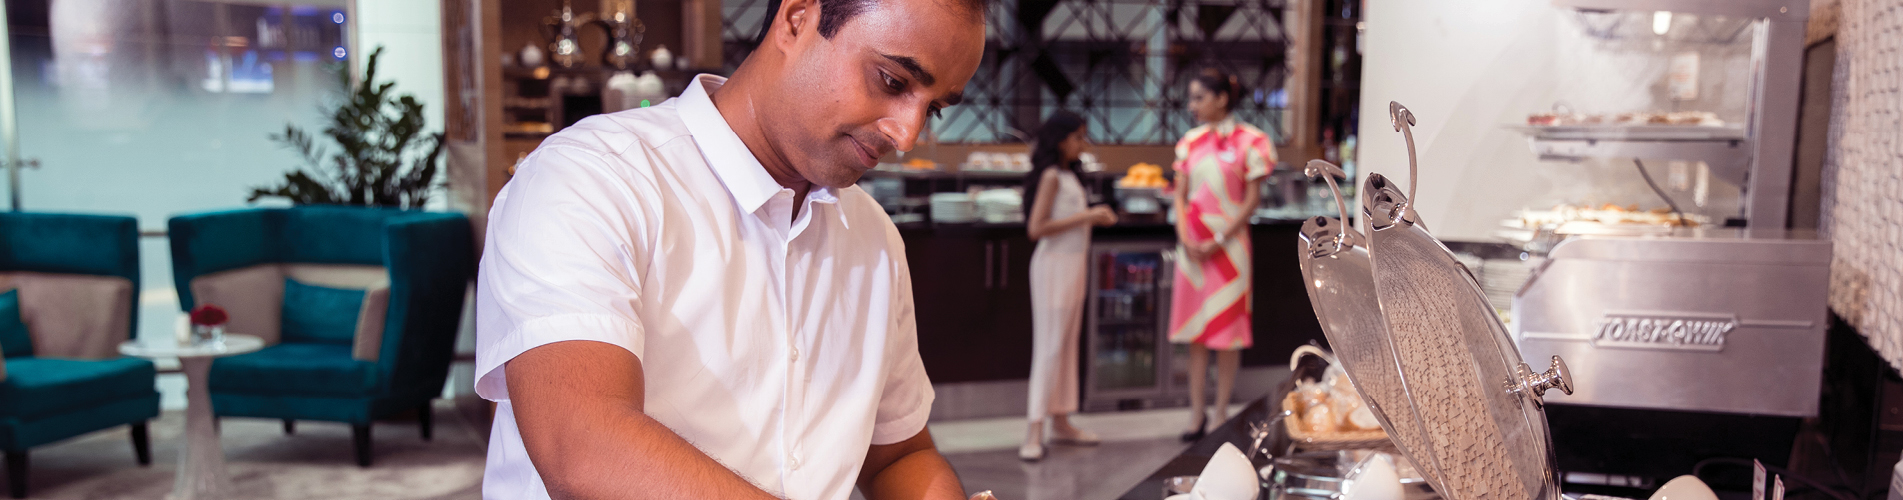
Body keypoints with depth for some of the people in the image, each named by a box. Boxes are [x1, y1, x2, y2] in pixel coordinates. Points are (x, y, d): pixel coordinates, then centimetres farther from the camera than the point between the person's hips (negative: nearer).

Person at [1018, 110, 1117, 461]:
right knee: (1049, 346, -8)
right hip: (1054, 265, -9)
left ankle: (1061, 422, 19)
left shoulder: (1067, 175, 13)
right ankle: (1034, 432, -6)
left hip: (1073, 264, 9)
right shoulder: (1050, 176, -13)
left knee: (1067, 344, 11)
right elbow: (1036, 228, -21)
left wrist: (1095, 218, 6)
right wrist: (1085, 216, -20)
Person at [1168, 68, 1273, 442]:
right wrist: (1185, 238, -5)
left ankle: (1221, 413, 10)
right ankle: (1197, 412, 14)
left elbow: (1252, 200, -8)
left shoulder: (1248, 141, -6)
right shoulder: (1191, 142, 9)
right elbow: (1180, 194, 9)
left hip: (1229, 244, -5)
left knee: (1226, 329, 1)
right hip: (1192, 245, 5)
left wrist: (1220, 240, -14)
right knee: (1195, 329, 7)